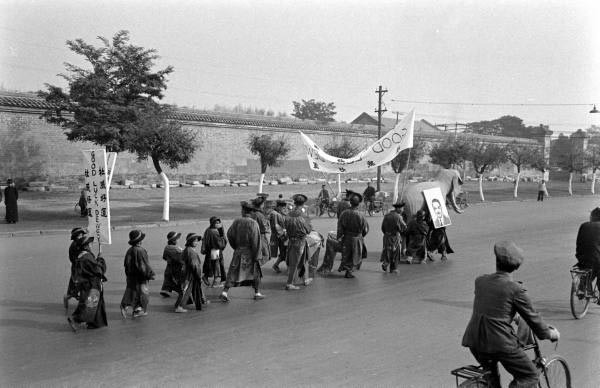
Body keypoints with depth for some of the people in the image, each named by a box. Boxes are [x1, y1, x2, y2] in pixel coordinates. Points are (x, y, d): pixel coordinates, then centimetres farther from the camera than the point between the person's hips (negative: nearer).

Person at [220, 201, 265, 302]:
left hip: (238, 251, 3)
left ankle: (225, 292, -4)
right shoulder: (253, 223, -13)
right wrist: (256, 255, -11)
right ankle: (257, 293, 19)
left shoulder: (236, 222, -3)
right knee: (255, 272, 13)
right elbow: (255, 241, -16)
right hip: (249, 252, -2)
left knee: (233, 272, 6)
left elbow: (229, 235, 1)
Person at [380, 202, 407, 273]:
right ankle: (393, 269, 10)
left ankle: (385, 263, -5)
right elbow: (404, 227, -13)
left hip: (387, 237, 5)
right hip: (395, 237, -5)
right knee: (395, 253, 6)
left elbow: (382, 227, 9)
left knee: (387, 251, 16)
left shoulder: (386, 216, 5)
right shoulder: (398, 217, -14)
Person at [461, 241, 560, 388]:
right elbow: (532, 317, 1)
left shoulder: (480, 281, 8)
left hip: (474, 341, 6)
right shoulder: (515, 289, -9)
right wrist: (550, 333, 20)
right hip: (500, 343, -6)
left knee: (491, 375, 33)